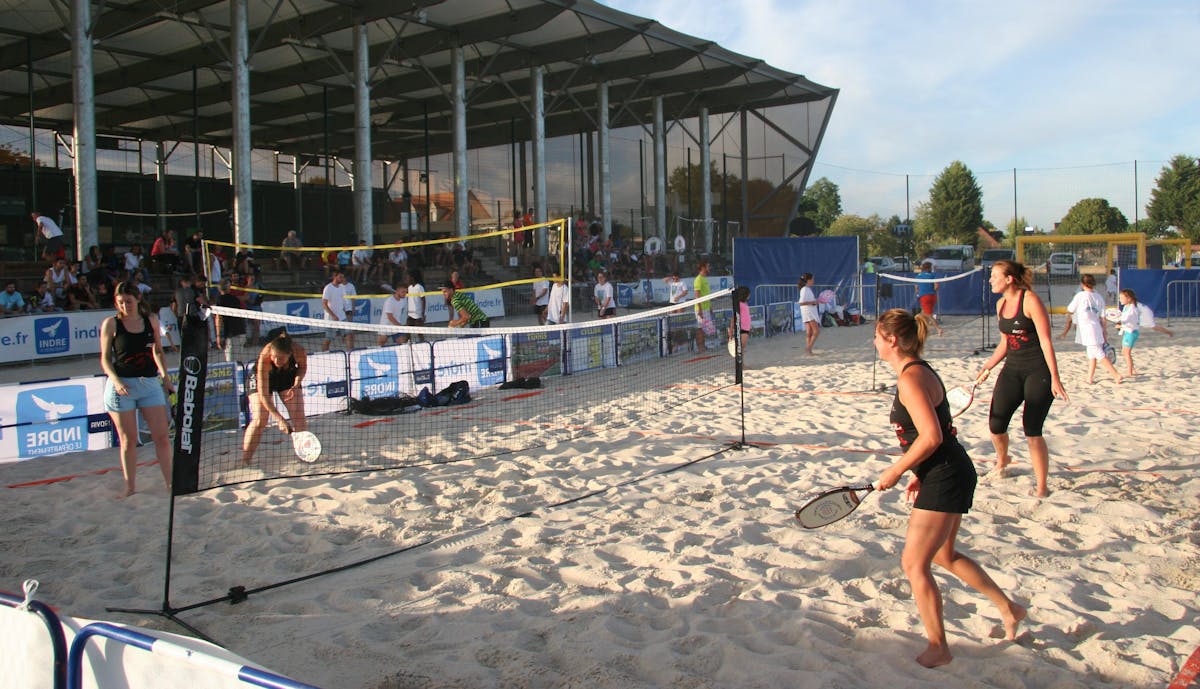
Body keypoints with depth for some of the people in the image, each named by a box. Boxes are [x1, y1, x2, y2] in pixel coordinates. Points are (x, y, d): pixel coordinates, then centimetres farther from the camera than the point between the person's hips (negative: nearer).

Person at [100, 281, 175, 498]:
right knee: (128, 439, 4)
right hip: (121, 386, -2)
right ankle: (130, 487, 15)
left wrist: (165, 377, 10)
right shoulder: (110, 324, -1)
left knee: (162, 436, 0)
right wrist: (115, 380, -16)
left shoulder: (151, 320, 7)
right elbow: (105, 358, 0)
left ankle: (170, 483, 8)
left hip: (150, 383, 2)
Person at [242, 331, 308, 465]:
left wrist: (296, 385, -24)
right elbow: (263, 395, -39)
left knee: (299, 417, -3)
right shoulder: (264, 359, -41)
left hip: (288, 376, 3)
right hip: (263, 379, -3)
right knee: (259, 420, -14)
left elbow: (302, 367, -7)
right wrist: (279, 419, -45)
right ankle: (244, 461, -8)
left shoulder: (299, 351, -35)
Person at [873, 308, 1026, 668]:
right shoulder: (919, 371, 11)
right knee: (944, 555, 24)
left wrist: (896, 471, -17)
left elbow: (931, 437, -27)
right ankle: (1009, 608, 37)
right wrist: (918, 473, 17)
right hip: (946, 474, 11)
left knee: (914, 563, -2)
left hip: (945, 477, -11)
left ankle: (938, 648, 10)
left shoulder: (910, 378, -20)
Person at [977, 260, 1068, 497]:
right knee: (995, 425, -2)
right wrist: (988, 366, 11)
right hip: (1012, 369, 6)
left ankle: (1042, 487, 8)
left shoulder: (1030, 301, -13)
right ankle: (1002, 460, 31)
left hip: (1038, 371, -6)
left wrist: (1054, 378, -17)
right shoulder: (1001, 304, 10)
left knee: (1032, 431, -7)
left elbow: (1045, 340, -15)